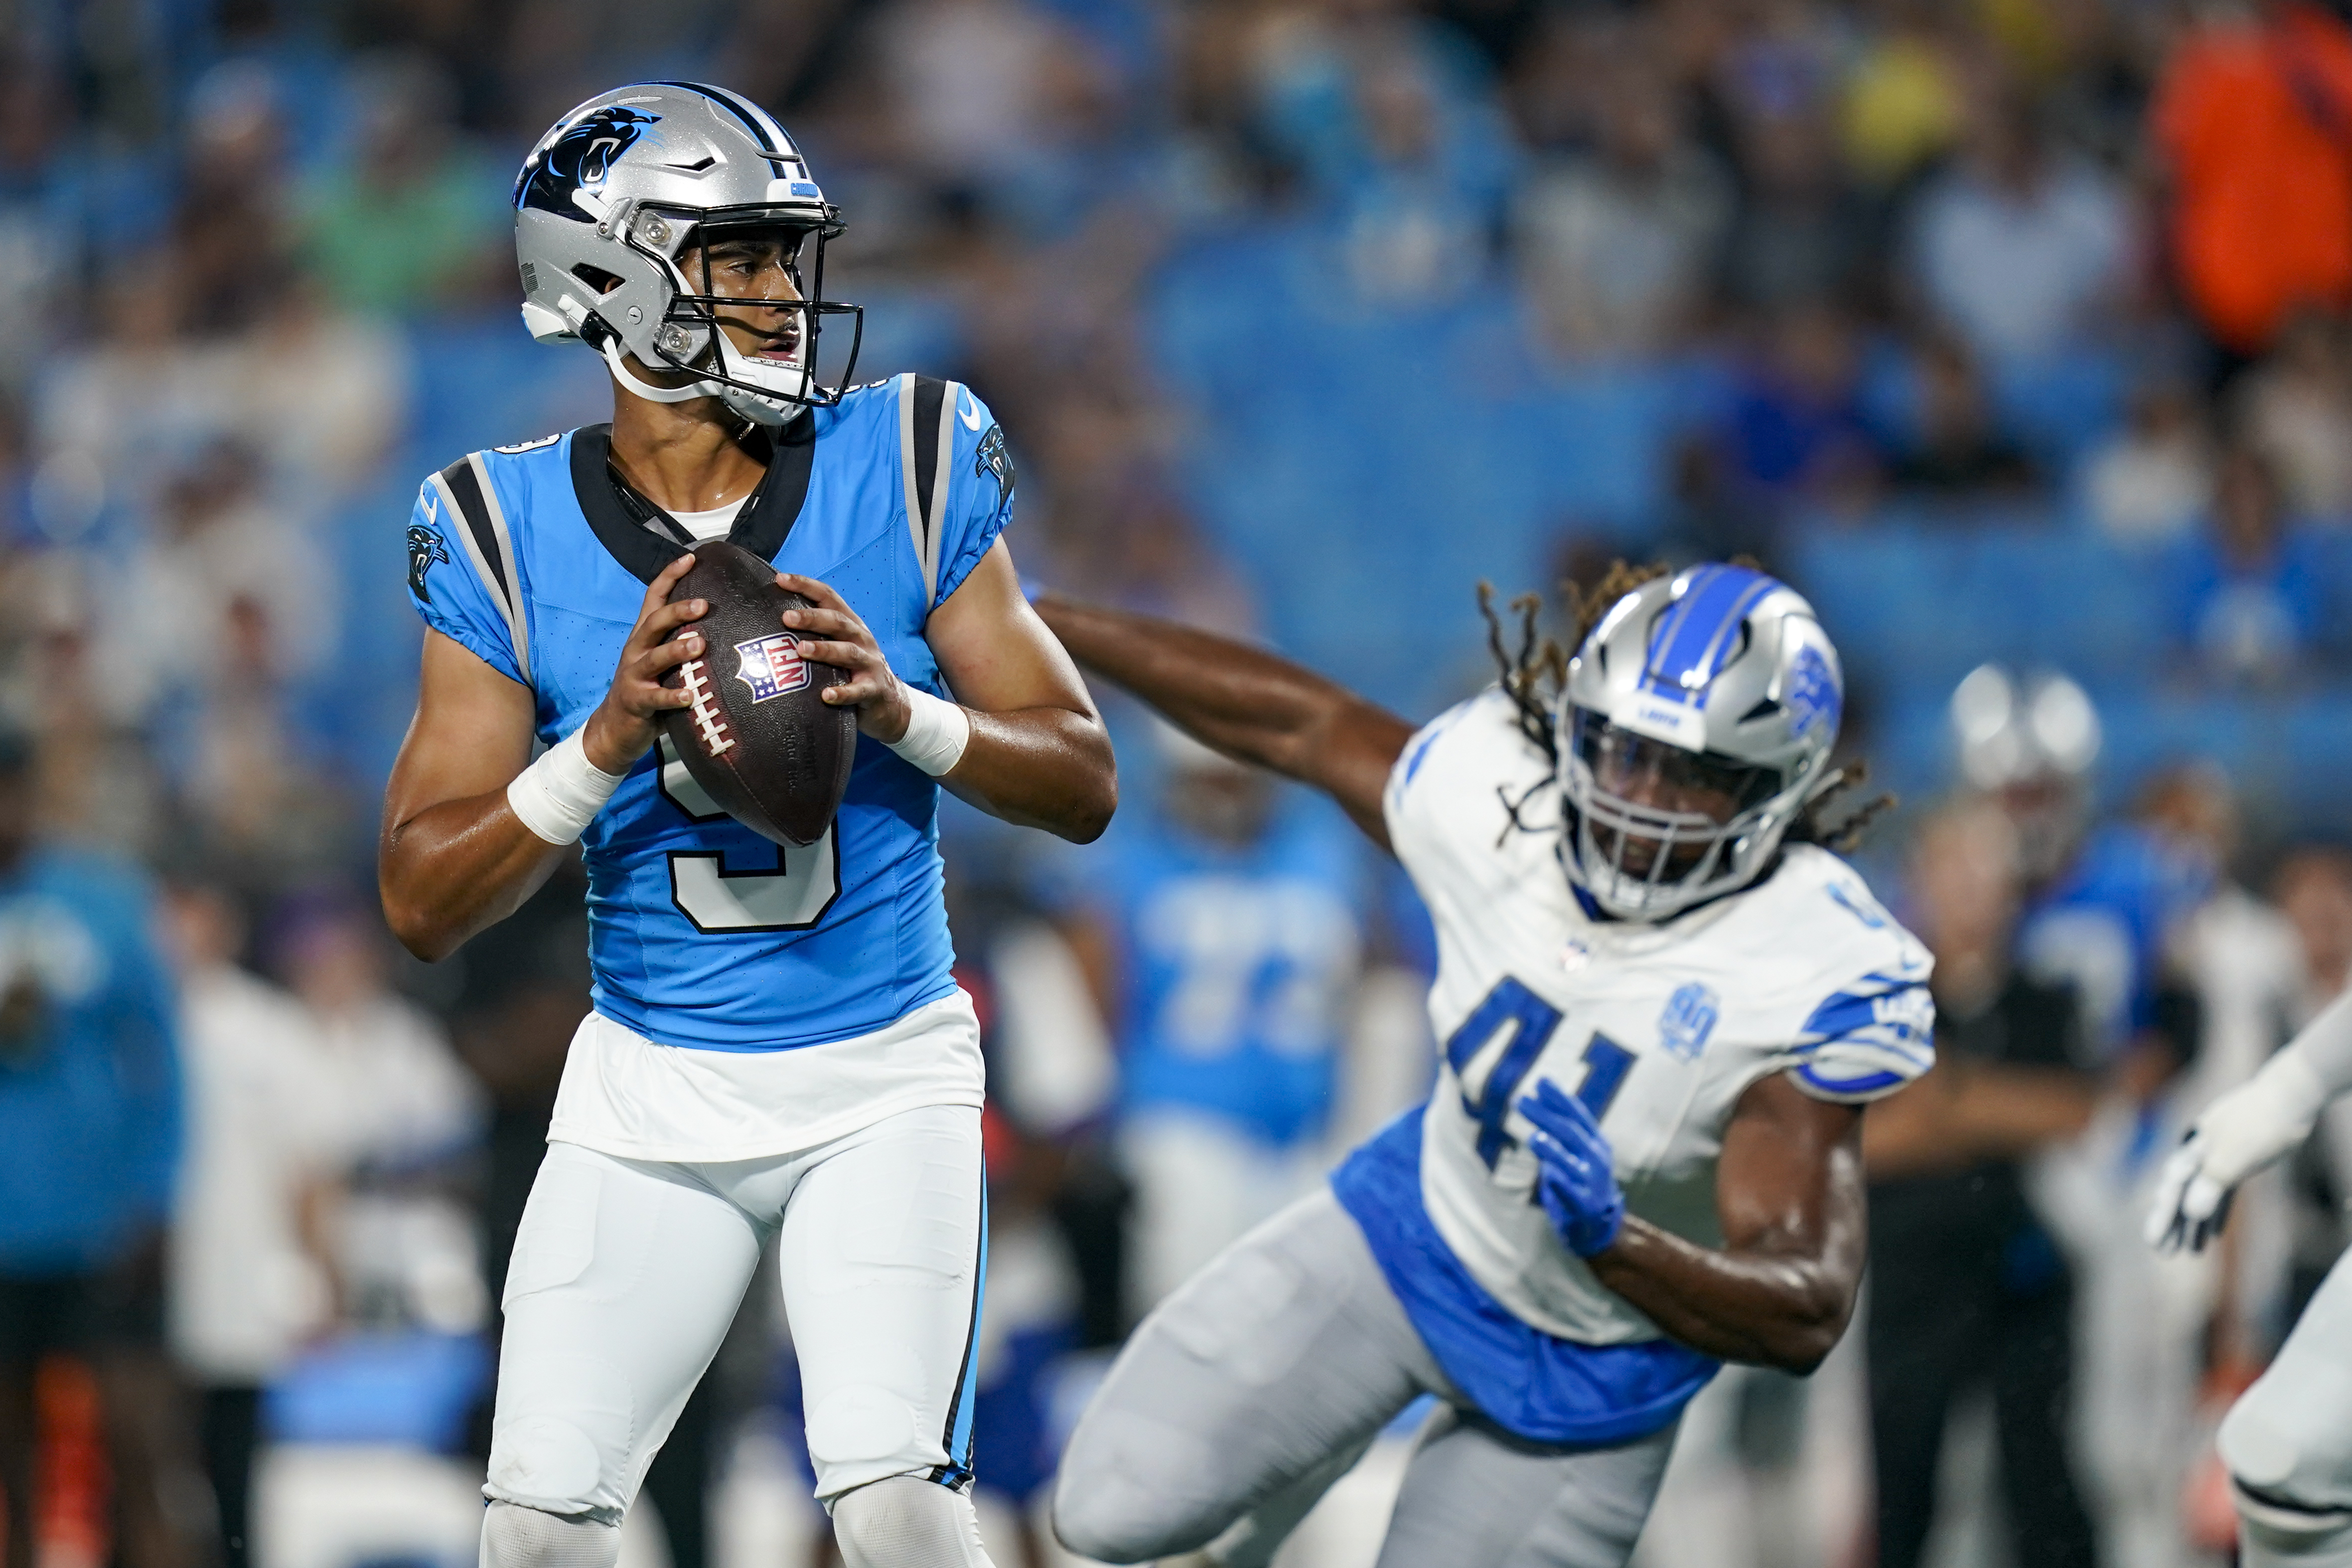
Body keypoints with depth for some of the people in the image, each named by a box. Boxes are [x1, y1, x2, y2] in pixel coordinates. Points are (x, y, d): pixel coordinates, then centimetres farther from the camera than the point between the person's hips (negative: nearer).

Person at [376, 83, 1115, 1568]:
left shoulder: (903, 467, -5)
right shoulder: (514, 531, -6)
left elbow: (1085, 784, -3)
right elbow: (423, 904, -8)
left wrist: (902, 711, -22)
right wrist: (607, 745, -24)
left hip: (884, 1073, -1)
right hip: (653, 1092, 1)